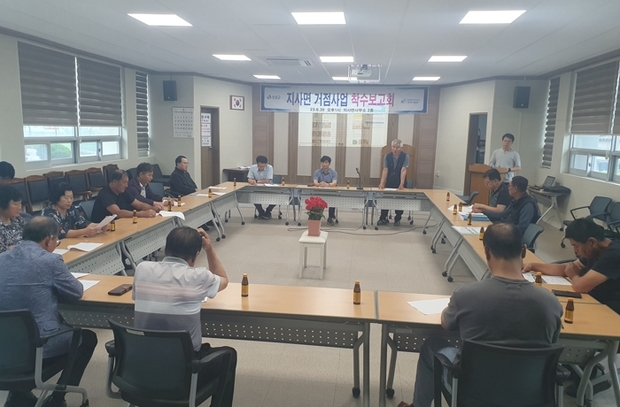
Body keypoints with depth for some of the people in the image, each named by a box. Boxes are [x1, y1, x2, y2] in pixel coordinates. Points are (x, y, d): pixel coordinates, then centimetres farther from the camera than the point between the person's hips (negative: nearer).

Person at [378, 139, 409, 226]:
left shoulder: (405, 157, -11)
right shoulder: (387, 156, -4)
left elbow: (403, 171, -20)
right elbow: (385, 170, -10)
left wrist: (401, 184, -29)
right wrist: (382, 183, -21)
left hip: (399, 184, -2)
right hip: (389, 183, 2)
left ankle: (397, 219, 20)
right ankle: (383, 218, 11)